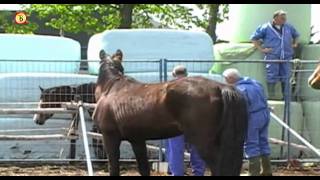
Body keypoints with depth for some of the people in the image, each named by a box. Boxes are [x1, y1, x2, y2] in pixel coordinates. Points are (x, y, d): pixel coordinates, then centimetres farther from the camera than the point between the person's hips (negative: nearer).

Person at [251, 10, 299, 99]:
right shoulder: (266, 28, -1)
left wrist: (295, 44, 18)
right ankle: (271, 98, -1)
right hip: (272, 57, -4)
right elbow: (254, 38, 3)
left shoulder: (289, 27, 12)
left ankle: (286, 97, 15)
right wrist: (261, 49, -3)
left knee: (285, 78, 7)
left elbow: (296, 35, 33)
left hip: (286, 57, 4)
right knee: (272, 78, -6)